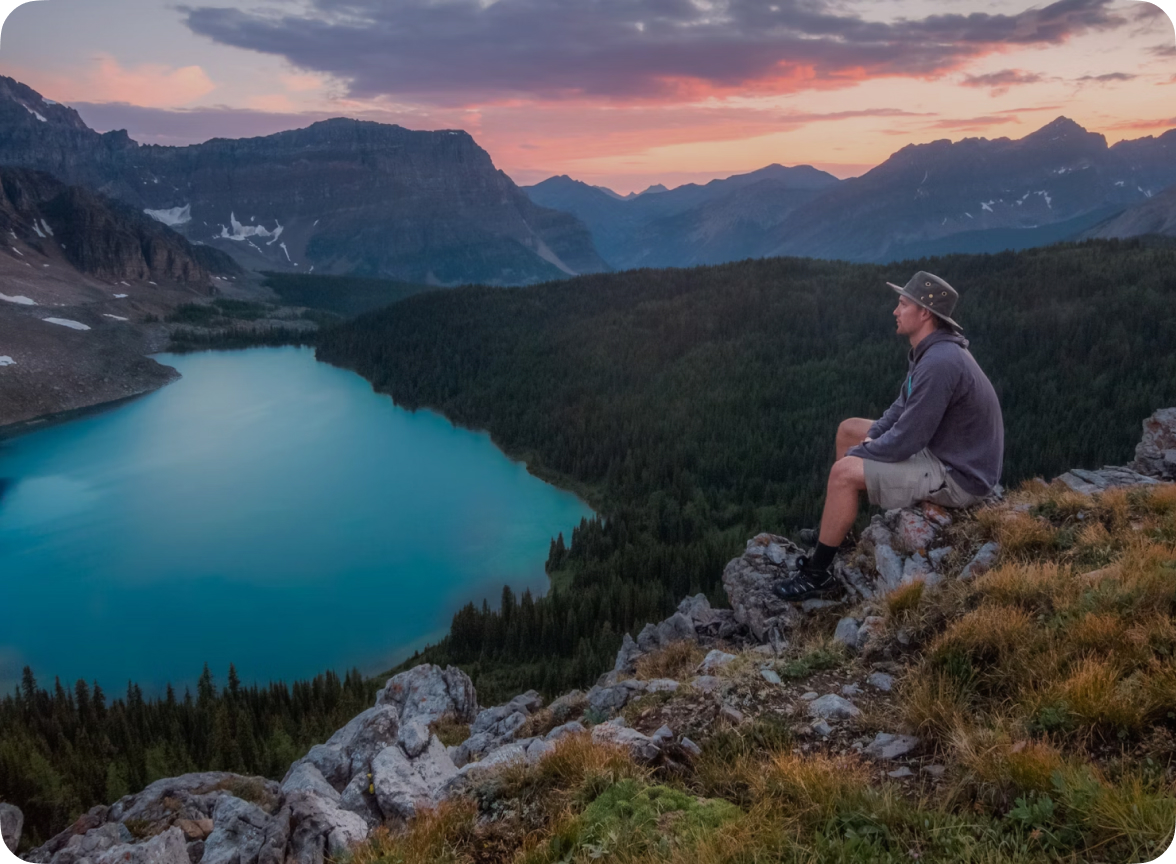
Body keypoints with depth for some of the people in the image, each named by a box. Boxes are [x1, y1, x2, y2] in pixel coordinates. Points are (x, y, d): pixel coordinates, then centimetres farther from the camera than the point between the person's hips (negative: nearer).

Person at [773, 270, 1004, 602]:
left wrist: (857, 453, -11)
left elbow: (903, 443, -27)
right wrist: (870, 439, 0)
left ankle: (816, 574, -3)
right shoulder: (931, 350, 4)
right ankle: (833, 531, 25)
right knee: (849, 429, 15)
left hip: (958, 478, -10)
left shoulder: (939, 363, -29)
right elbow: (904, 408, 16)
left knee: (843, 473, -19)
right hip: (944, 451, 10)